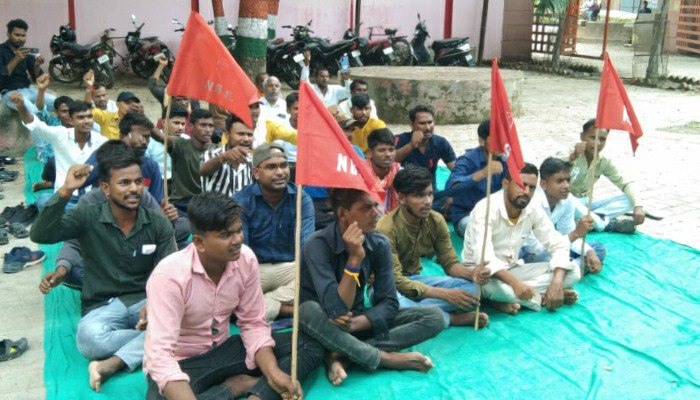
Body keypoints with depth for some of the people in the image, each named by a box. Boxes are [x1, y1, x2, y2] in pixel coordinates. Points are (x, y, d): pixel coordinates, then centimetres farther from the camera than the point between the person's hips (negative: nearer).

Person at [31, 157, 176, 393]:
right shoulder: (87, 218, -4)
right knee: (90, 339, -37)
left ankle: (112, 364, -30)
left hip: (145, 300, 2)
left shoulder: (159, 224, 0)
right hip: (103, 305, -1)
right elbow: (39, 235, -17)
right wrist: (66, 190, -26)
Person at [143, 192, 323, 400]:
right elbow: (160, 355, -32)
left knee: (309, 344, -8)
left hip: (222, 351, 4)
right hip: (179, 364, -4)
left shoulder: (246, 258, -12)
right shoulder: (169, 275, -26)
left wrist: (273, 373, -20)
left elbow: (253, 324, -4)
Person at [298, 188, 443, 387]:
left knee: (434, 317, -13)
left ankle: (342, 355, -22)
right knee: (308, 311, -39)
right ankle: (386, 358, -23)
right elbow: (337, 310, -31)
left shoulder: (380, 243, -10)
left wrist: (354, 323, -26)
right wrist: (355, 259, -37)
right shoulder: (318, 244, -24)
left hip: (360, 320, 5)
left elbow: (389, 303, -10)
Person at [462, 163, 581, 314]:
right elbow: (483, 256, -35)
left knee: (573, 271, -9)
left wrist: (557, 282, -24)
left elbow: (559, 245, -6)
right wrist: (515, 282, -50)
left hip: (511, 270, 6)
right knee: (496, 285, -42)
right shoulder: (486, 208, -23)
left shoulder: (534, 211, -5)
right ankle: (541, 298, -14)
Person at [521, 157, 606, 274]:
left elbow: (568, 234, 4)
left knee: (598, 249, 3)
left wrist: (589, 251, -15)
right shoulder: (533, 202, -30)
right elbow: (536, 248, -32)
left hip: (547, 246, 8)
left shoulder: (567, 199, -7)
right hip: (524, 250, -8)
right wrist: (576, 233, -33)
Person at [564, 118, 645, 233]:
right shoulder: (570, 156, -17)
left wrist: (638, 206, -17)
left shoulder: (604, 162, -2)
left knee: (628, 199, -9)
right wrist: (572, 157, -47)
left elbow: (625, 183, 0)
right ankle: (607, 224, -27)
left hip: (585, 203, 6)